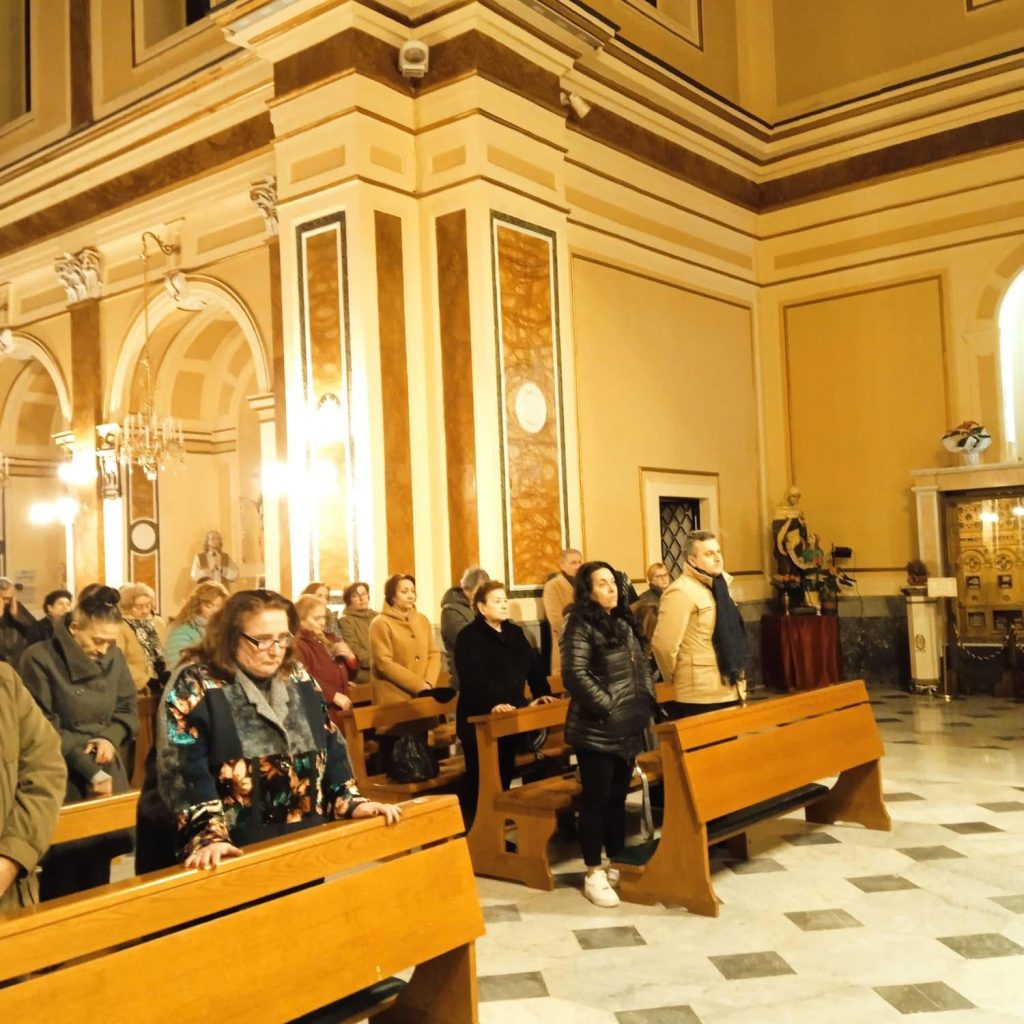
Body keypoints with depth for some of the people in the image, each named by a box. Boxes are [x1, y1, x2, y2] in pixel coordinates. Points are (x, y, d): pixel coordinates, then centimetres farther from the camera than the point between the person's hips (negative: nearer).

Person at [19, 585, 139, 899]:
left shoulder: (114, 657, 4)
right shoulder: (39, 660, -12)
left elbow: (128, 709, 13)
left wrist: (111, 738, -9)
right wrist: (89, 770, -14)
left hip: (107, 776, 5)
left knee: (99, 873, 10)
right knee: (62, 879, 0)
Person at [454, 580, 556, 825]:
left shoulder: (515, 632, 12)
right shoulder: (469, 637, -11)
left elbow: (533, 665, 12)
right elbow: (471, 679, -22)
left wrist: (542, 693, -2)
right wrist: (491, 705, -32)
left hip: (510, 717, 7)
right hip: (479, 719, -7)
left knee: (505, 775, 12)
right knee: (480, 780, 0)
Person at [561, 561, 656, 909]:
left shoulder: (623, 623, 13)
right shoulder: (580, 626, -12)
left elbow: (641, 665, 19)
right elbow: (574, 675, -20)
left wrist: (648, 701, 8)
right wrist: (607, 707, -17)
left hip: (627, 728, 8)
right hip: (597, 731, -8)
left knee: (618, 798, 15)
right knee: (596, 800, -1)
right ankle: (594, 874, 8)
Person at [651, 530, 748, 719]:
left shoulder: (718, 585, 15)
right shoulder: (681, 592, -16)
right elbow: (664, 644, -21)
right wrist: (677, 680, -6)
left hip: (728, 691, 9)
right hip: (700, 696, -9)